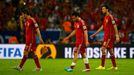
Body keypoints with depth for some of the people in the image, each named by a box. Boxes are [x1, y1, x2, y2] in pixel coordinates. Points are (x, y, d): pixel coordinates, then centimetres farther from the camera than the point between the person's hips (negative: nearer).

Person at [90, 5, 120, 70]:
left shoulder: (110, 17, -10)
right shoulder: (105, 17, 17)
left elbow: (114, 26, -14)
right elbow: (102, 27, 24)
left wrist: (117, 36, -20)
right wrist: (95, 34, 26)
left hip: (110, 36, -9)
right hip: (106, 35, 9)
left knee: (103, 49, -14)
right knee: (110, 51, 10)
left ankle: (102, 66, -14)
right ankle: (114, 66, 14)